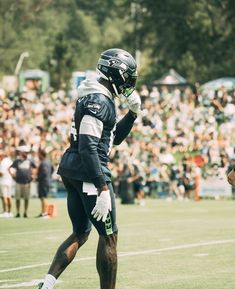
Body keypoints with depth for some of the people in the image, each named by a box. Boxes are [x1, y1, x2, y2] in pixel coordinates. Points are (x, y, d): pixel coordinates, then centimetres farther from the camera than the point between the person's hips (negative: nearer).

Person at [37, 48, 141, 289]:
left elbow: (114, 137, 26)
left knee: (80, 233, 15)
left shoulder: (100, 98, 15)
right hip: (89, 172, -10)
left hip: (71, 170, 10)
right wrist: (102, 188, -26)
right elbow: (88, 147, -24)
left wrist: (133, 113, 13)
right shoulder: (99, 102, -17)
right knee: (108, 236, 1)